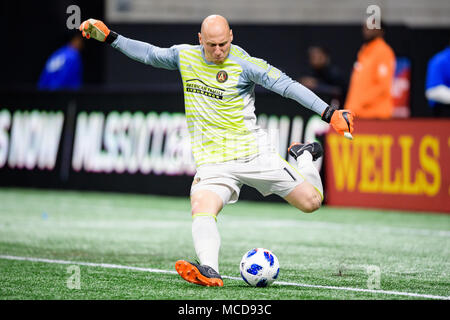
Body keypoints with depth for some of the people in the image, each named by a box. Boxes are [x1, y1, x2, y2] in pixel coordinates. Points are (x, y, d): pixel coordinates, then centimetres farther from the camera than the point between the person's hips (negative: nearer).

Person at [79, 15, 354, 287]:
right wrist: (108, 36, 14)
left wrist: (330, 113, -22)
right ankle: (209, 271, -45)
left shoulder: (244, 64, -12)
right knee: (201, 208, -28)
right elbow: (149, 54, 18)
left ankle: (303, 157, 29)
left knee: (311, 202, -2)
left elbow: (287, 85, -15)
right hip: (213, 162, 2)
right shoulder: (185, 56, 3)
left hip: (254, 154, -2)